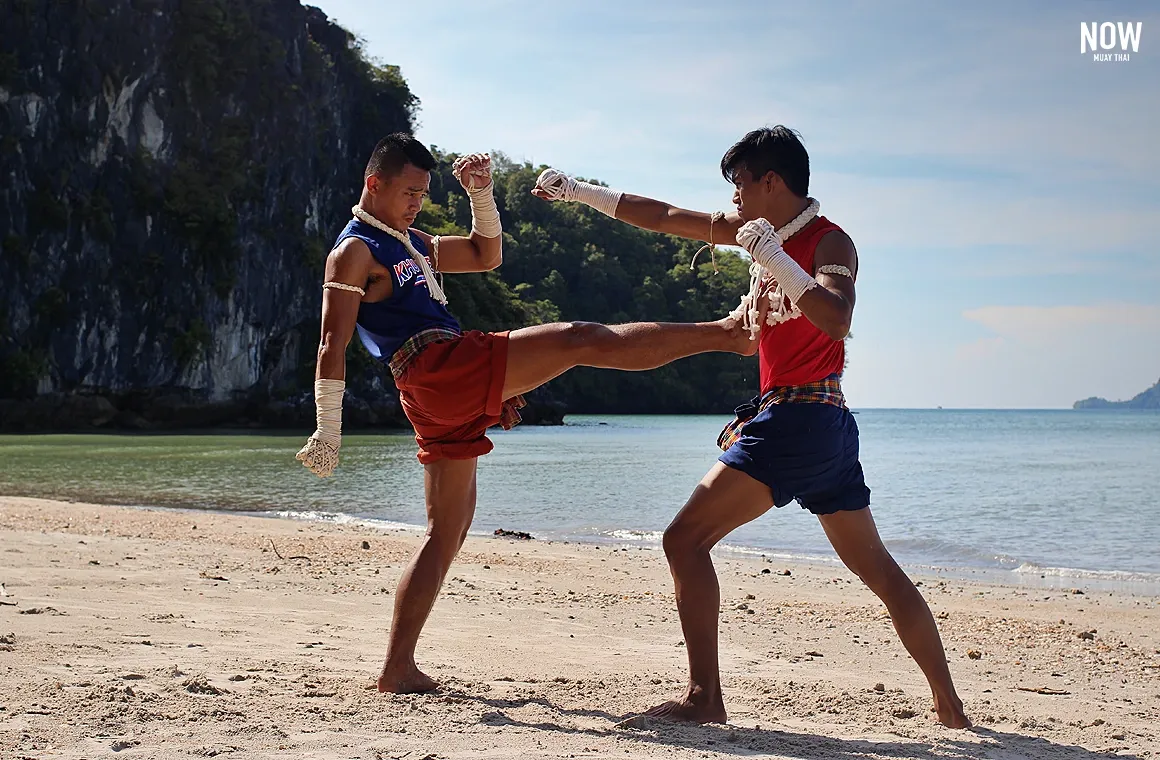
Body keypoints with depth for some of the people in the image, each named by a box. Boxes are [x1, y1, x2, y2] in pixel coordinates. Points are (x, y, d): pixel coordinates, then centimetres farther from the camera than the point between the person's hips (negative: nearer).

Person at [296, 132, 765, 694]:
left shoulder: (412, 244, 29)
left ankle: (398, 669, 10)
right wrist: (328, 436, -15)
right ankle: (728, 333, -4)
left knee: (447, 533, 10)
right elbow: (333, 344, -8)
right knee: (584, 340, -9)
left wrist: (481, 194, 19)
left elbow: (486, 255, 35)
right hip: (443, 367, -10)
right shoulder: (354, 251, 0)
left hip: (447, 402, 10)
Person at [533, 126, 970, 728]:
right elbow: (664, 218, 19)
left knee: (685, 538, -12)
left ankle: (704, 697, -13)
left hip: (797, 416, -10)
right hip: (827, 427, 10)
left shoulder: (829, 242, -9)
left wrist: (774, 260, -28)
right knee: (875, 567, 13)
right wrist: (577, 192, 21)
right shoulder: (761, 228, 15)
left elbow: (836, 320, -28)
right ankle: (948, 704, 18)